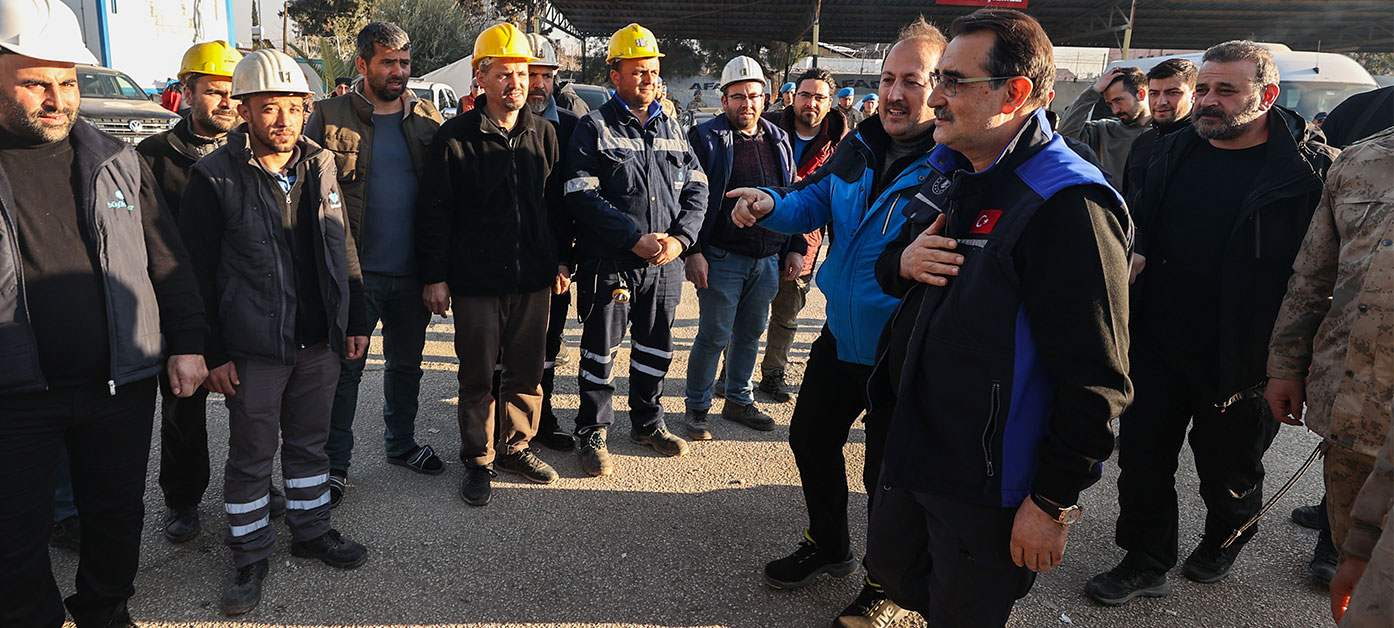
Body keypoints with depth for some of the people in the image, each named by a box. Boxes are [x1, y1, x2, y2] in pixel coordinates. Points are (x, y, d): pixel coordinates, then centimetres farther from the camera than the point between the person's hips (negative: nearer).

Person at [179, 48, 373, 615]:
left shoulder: (320, 165, 5)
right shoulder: (214, 177, -9)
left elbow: (343, 249, 11)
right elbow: (198, 272, -6)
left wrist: (355, 321, 9)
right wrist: (213, 352, -8)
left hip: (320, 341, 4)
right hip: (253, 349, -4)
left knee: (309, 442, 18)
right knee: (252, 455, 9)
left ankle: (312, 530, 35)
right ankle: (250, 555, 26)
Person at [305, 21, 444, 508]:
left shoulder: (427, 117, 6)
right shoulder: (330, 118, -4)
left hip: (413, 271, 4)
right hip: (355, 271, -3)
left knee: (406, 363, 17)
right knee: (346, 369, 5)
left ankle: (401, 444, 36)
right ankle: (335, 464, 18)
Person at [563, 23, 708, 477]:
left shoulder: (671, 128, 12)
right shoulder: (595, 128, -4)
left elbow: (696, 188, 9)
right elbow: (582, 197, -14)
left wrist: (679, 237, -8)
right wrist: (635, 238, -19)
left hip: (665, 264, 5)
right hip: (609, 263, -5)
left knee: (655, 348, 16)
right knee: (600, 350, 5)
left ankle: (647, 423, 35)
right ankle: (593, 434, 21)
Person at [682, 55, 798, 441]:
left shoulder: (778, 141, 12)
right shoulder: (706, 138, -5)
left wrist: (795, 247, 11)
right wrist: (692, 251, -15)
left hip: (768, 259, 5)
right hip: (722, 258, -5)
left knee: (750, 333, 15)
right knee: (714, 336, 0)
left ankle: (739, 400, 31)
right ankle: (697, 408, 15)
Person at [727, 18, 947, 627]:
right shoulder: (858, 147, 3)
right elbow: (812, 202, 11)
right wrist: (771, 203, -11)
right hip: (841, 336, 7)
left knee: (886, 473, 9)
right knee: (811, 437, 21)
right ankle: (827, 545, 47)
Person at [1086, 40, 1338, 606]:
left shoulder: (1310, 170, -11)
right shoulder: (1178, 151, 5)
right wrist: (1133, 255, -3)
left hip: (1240, 362, -4)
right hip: (1156, 345, 4)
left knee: (1229, 468, 16)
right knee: (1143, 456, 10)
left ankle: (1225, 539, 47)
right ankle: (1147, 563, 29)